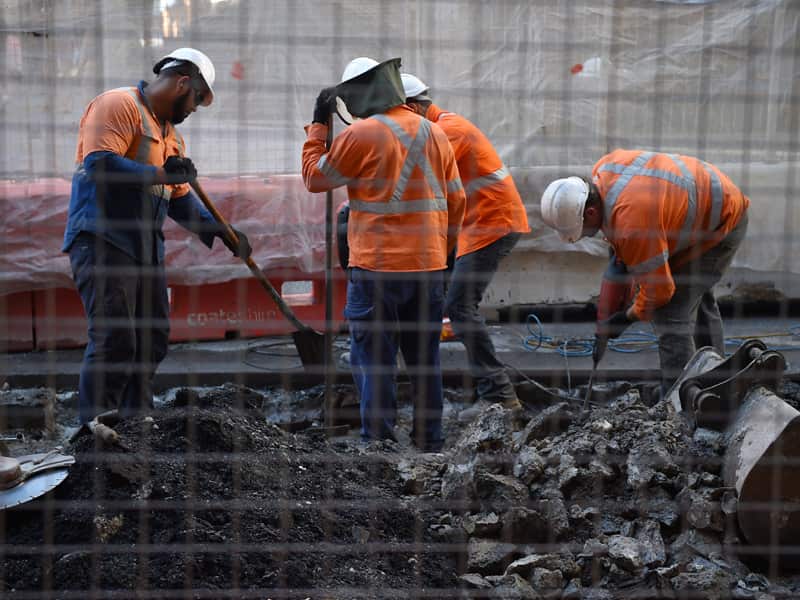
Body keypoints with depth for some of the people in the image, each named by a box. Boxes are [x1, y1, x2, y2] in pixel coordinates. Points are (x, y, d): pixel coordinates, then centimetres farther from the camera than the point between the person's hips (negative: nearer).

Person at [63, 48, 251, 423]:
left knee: (152, 341, 11)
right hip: (103, 241, -9)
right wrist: (162, 174, -17)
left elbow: (179, 197, 24)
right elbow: (99, 163, -21)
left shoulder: (170, 132, 23)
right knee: (114, 343, -13)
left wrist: (219, 230, 11)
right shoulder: (119, 105, -6)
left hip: (146, 248, 9)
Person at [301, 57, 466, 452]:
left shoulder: (361, 134, -10)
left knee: (374, 360, 1)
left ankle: (378, 441, 1)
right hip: (429, 267, 6)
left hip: (377, 267, -6)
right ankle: (430, 442, 21)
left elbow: (314, 177, 2)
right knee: (425, 358, 13)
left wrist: (318, 125, 10)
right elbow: (456, 201, 13)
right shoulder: (434, 133, 9)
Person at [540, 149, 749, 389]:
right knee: (700, 300, 27)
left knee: (671, 315, -17)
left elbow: (658, 290, -31)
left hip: (722, 224, -10)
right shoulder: (601, 170, -14)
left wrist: (627, 317, -12)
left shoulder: (631, 219, -39)